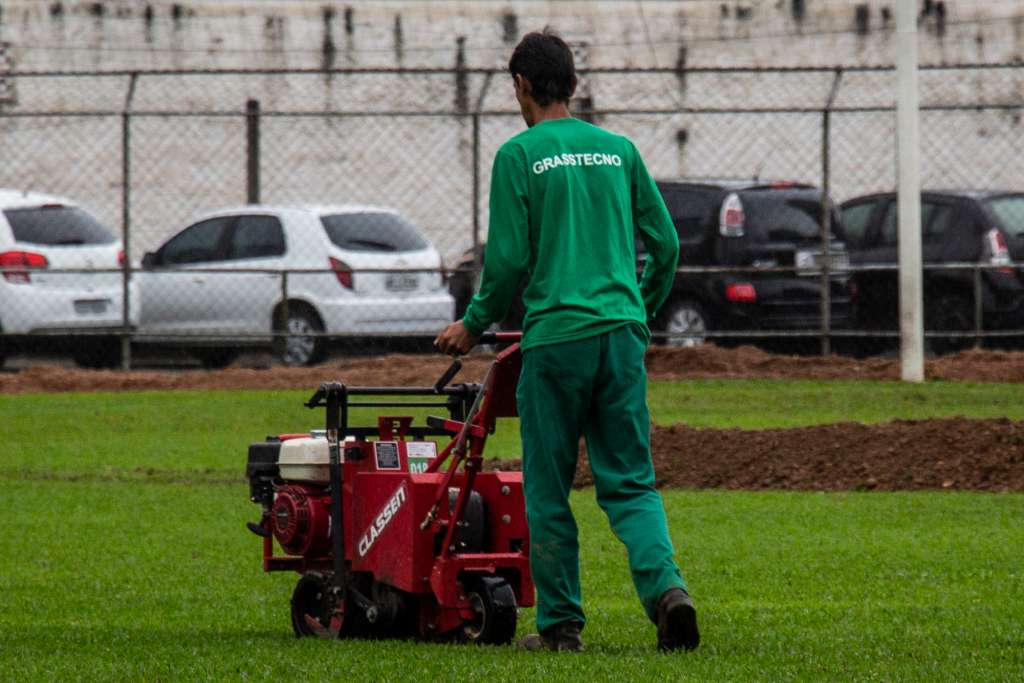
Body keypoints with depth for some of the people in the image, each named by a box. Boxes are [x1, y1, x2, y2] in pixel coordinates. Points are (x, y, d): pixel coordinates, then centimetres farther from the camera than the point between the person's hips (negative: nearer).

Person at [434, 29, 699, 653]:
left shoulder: (519, 156, -3)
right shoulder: (618, 150, 10)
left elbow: (509, 259, -6)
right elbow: (666, 243, 12)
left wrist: (475, 325, 9)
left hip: (555, 337, -4)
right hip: (622, 333, 4)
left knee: (548, 490, 6)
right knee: (630, 483, 5)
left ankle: (561, 623, 8)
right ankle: (665, 585, -17)